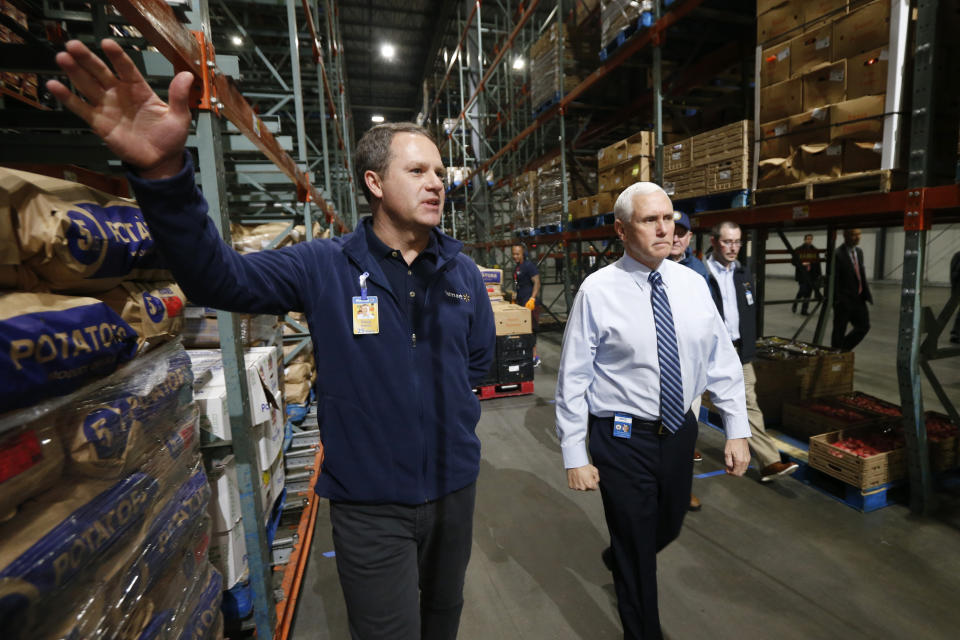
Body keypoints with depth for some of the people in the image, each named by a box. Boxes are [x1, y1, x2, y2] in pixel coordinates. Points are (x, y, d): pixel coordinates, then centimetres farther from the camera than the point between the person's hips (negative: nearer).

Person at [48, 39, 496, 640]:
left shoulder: (462, 272, -2)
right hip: (370, 499, -3)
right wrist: (163, 172, -34)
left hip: (454, 483, 4)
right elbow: (219, 276, -22)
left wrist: (449, 412, 2)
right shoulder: (325, 268, -11)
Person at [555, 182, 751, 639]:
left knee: (668, 529, 26)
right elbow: (573, 378, -13)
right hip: (622, 438, -5)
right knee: (636, 548, 11)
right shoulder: (598, 291, -15)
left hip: (679, 430, 6)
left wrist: (737, 431, 1)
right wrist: (574, 456, -12)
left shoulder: (692, 284, -1)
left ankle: (619, 558, 59)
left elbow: (722, 362, 4)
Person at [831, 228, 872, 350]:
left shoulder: (859, 251, 10)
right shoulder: (837, 254, -15)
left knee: (864, 326, 12)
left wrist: (867, 294, 11)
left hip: (859, 299, 8)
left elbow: (862, 274, 16)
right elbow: (834, 280, -16)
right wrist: (837, 300, -16)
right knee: (839, 330, 3)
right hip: (844, 300, -7)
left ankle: (844, 349, 28)